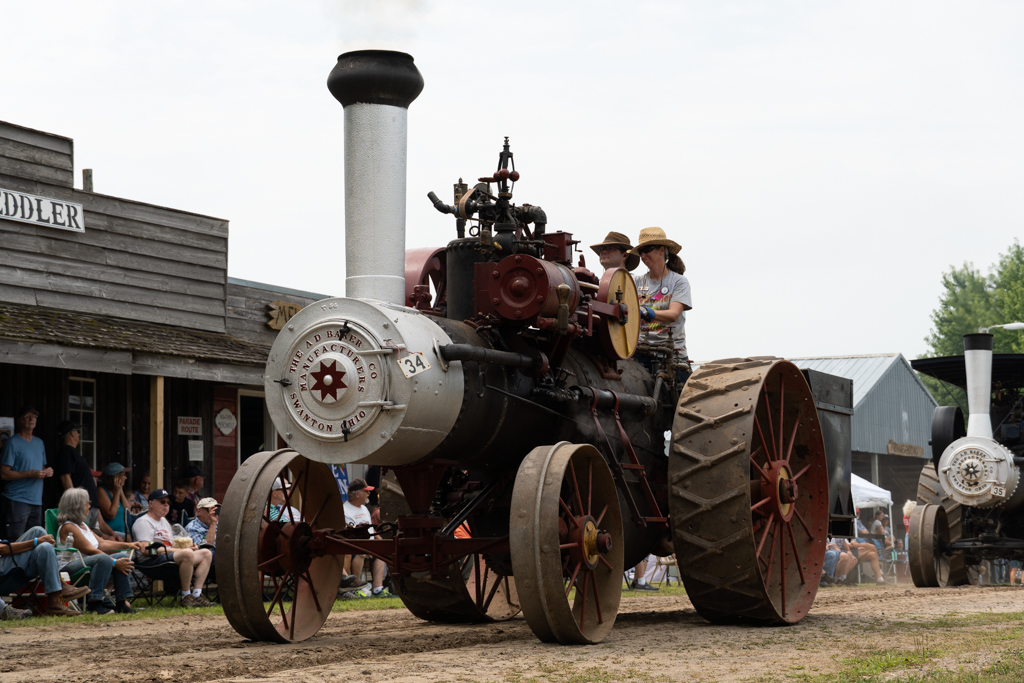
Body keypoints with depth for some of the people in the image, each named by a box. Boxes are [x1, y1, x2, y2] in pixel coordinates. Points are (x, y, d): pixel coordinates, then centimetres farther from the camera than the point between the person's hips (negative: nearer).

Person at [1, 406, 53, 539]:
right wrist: (30, 474, -19)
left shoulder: (39, 443, 16)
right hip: (18, 501, -7)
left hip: (36, 501, 7)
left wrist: (47, 472, 3)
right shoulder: (13, 443, -7)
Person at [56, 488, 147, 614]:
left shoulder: (82, 525, 22)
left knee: (122, 556, -5)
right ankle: (94, 603, -36)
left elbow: (102, 544, 23)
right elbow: (90, 550, -16)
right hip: (70, 567, -10)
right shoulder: (68, 527, -11)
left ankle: (121, 602, -10)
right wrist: (115, 562, -18)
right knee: (104, 559, -35)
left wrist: (128, 545, 15)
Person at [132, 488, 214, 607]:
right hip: (151, 562, -10)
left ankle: (197, 594, -12)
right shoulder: (143, 522, -4)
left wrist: (187, 546, 3)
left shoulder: (164, 521, 28)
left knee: (206, 553, 1)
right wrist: (178, 550, -18)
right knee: (187, 554, -35)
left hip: (169, 557, 10)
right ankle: (185, 596, -29)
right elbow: (147, 550, -16)